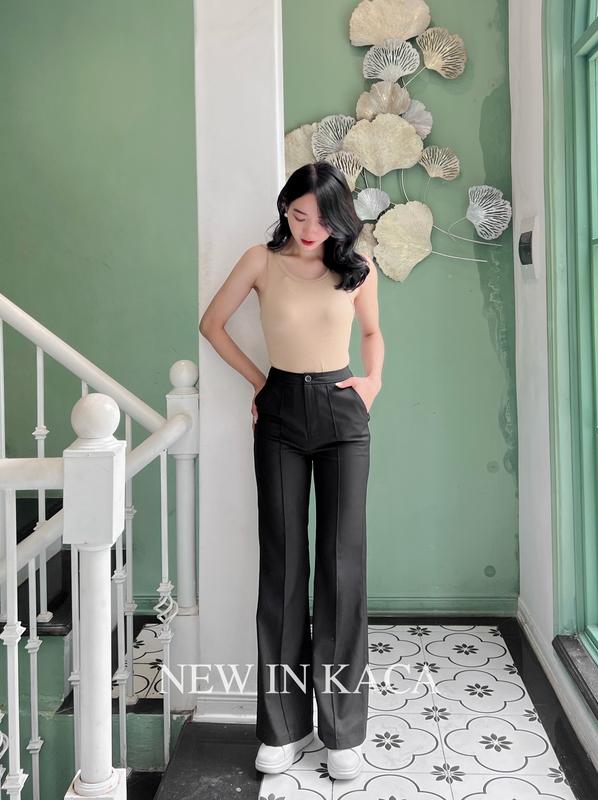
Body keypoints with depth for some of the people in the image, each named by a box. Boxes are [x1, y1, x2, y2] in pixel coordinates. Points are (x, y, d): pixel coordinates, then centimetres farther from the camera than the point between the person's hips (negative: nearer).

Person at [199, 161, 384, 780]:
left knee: (342, 561, -2)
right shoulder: (261, 261, 0)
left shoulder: (357, 267, 3)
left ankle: (343, 729, 10)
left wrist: (374, 381, 4)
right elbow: (211, 323, 10)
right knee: (282, 561, 2)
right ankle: (284, 727, 14)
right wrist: (258, 380, 6)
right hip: (281, 413, 0)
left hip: (341, 412, 0)